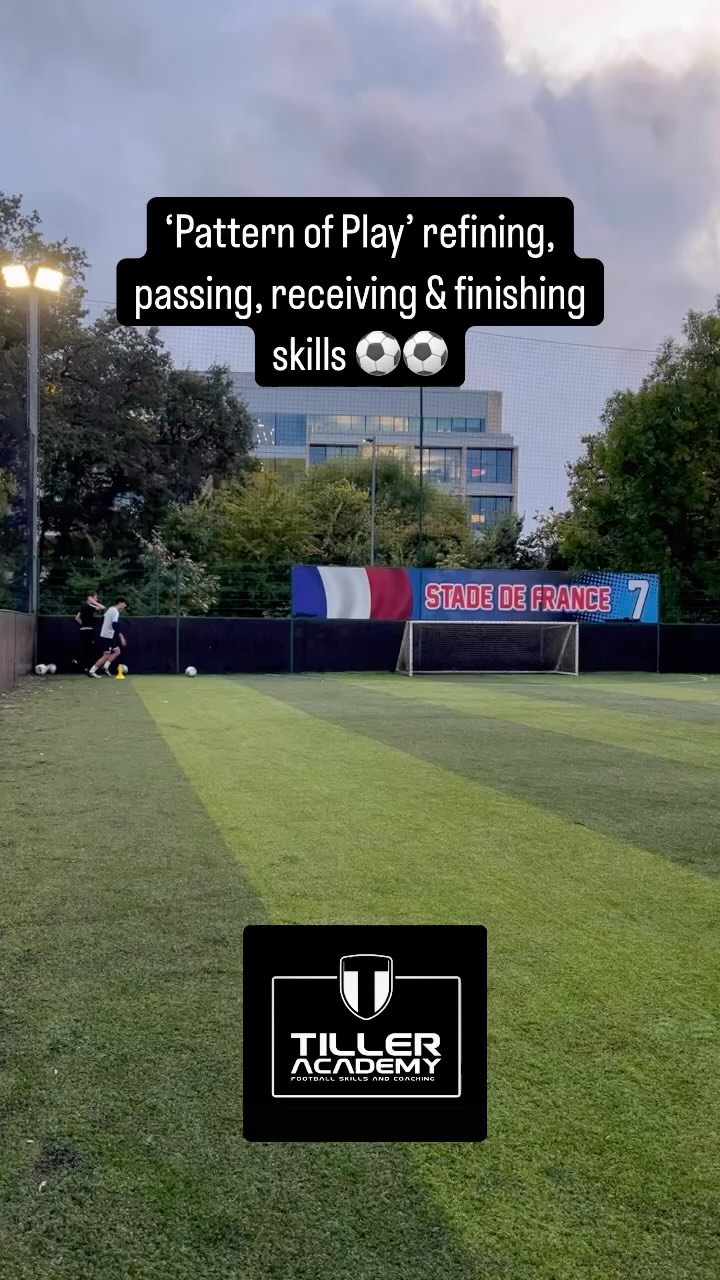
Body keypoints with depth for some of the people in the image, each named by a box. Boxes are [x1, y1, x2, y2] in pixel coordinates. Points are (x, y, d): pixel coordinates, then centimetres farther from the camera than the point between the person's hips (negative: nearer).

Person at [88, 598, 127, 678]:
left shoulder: (110, 609, 14)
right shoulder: (115, 612, -16)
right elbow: (115, 625, -27)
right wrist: (121, 636, -28)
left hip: (106, 635, 10)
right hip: (108, 636, -10)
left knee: (117, 651, 13)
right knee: (106, 656, -6)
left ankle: (105, 668, 9)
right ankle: (91, 671, -3)